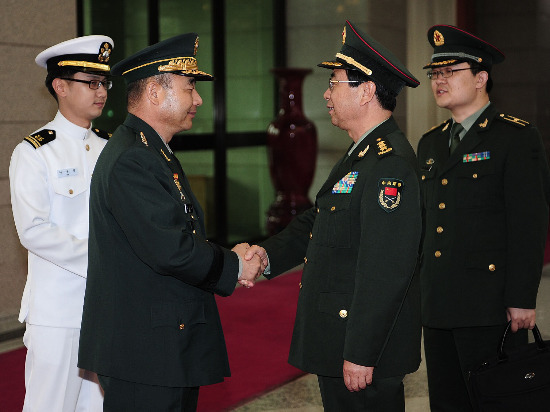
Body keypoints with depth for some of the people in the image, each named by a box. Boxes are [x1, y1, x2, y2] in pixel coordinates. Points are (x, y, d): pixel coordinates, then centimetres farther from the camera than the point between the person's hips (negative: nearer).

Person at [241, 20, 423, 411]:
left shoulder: (391, 163, -20)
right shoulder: (362, 154, 15)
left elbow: (385, 272, -24)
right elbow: (317, 221, 18)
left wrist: (360, 356, -24)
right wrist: (269, 253, 0)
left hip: (364, 345, -10)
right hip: (337, 338, 10)